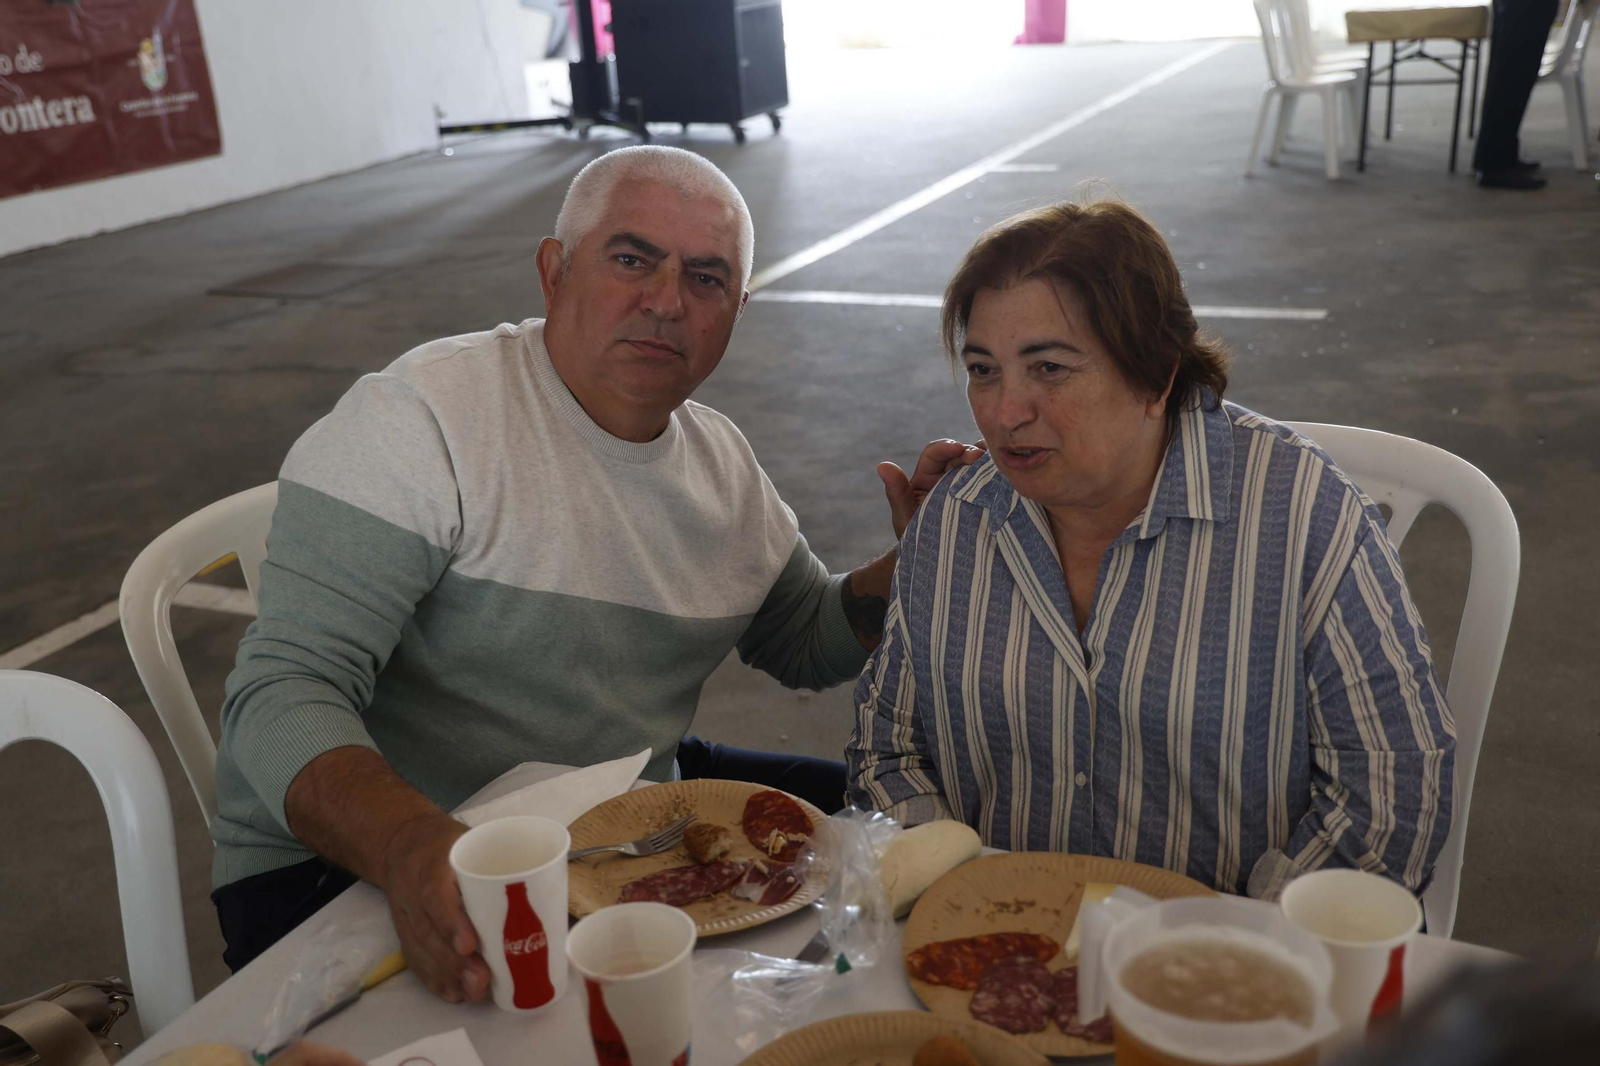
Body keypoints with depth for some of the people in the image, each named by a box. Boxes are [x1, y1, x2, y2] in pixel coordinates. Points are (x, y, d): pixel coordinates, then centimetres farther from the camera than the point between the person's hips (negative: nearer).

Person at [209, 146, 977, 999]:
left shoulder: (722, 461, 5)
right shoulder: (421, 416, -19)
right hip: (353, 862, -7)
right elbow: (284, 692, -24)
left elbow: (811, 643, 18)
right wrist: (410, 847, -45)